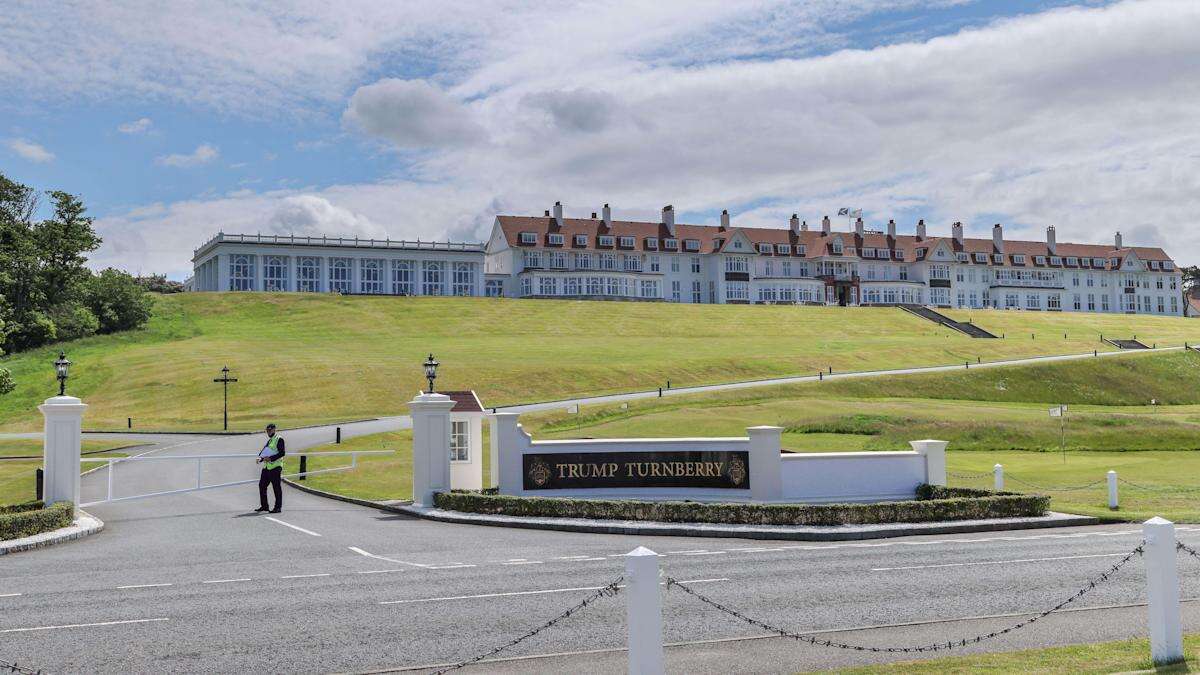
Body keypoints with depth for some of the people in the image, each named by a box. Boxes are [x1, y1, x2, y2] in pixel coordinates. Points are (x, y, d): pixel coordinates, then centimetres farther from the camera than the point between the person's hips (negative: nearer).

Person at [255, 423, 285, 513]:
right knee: (262, 485, 9)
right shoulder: (269, 441, 21)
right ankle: (264, 506, 19)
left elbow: (282, 453, -15)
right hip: (266, 467, 9)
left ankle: (278, 507, 1)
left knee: (277, 488, -4)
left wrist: (271, 458, -21)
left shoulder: (279, 439, -6)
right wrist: (260, 458, 2)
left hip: (275, 467, -9)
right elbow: (264, 452, 23)